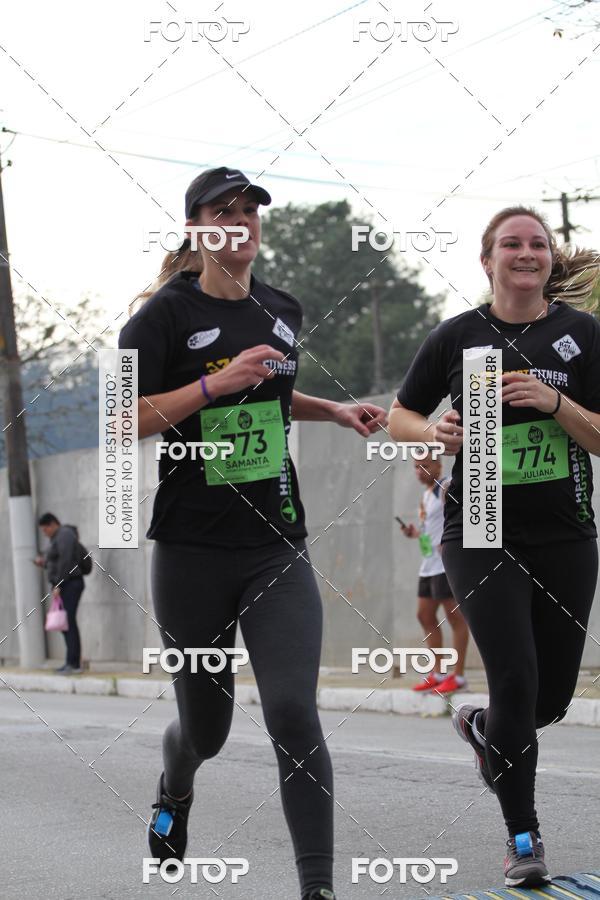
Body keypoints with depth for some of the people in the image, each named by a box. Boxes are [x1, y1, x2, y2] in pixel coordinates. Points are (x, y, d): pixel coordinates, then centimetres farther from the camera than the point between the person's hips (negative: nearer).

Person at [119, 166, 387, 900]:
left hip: (277, 549, 3)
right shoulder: (166, 315, -8)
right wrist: (217, 382, -23)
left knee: (293, 713, -12)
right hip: (192, 553, -3)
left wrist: (337, 413, 12)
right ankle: (174, 790, 48)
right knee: (205, 726, 11)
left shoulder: (283, 311, 9)